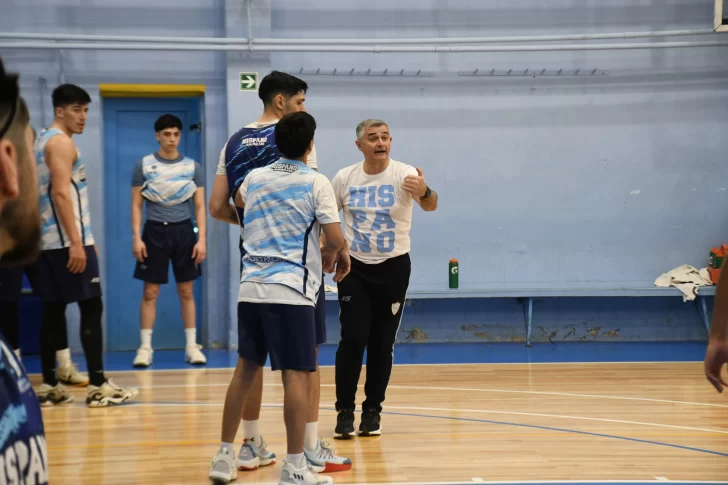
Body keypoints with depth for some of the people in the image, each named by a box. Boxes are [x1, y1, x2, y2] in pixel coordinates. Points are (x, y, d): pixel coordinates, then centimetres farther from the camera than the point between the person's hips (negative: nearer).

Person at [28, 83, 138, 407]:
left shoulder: (42, 140, 19)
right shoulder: (62, 142, -10)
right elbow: (61, 193, -20)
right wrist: (76, 242, -23)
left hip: (46, 240, 9)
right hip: (66, 241, -9)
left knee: (53, 309, 9)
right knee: (91, 307, -7)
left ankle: (49, 386, 9)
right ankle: (98, 386, -9)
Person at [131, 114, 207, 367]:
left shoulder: (192, 166, 4)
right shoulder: (144, 165, 1)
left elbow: (200, 206, 4)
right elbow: (136, 205, 3)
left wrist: (201, 239, -4)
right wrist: (136, 238, -7)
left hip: (183, 231, 1)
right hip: (155, 231, -1)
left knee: (186, 292, 5)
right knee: (150, 292, 0)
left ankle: (192, 346, 10)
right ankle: (145, 347, 6)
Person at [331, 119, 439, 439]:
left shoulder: (404, 175, -13)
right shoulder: (344, 178, -4)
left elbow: (431, 205, -31)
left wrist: (424, 193, -53)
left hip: (393, 268, -1)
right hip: (354, 268, 1)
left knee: (382, 343, 5)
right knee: (353, 339, -9)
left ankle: (372, 411, 18)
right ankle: (345, 411, 1)